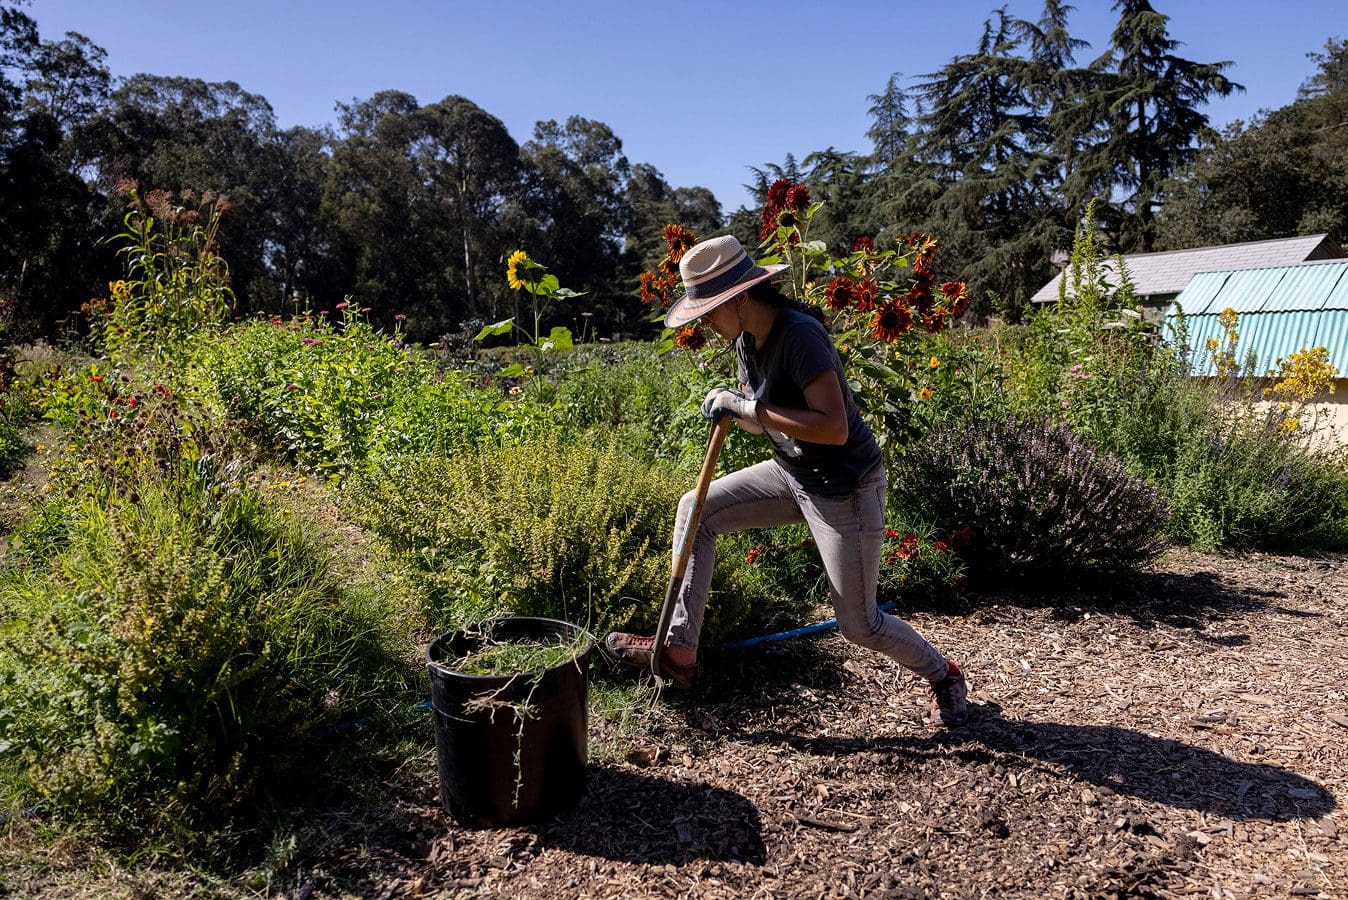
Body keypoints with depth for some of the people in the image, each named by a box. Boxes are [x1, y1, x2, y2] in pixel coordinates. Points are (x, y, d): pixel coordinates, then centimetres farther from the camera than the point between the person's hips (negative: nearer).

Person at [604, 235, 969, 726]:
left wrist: (748, 406, -30)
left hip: (844, 488, -8)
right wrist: (729, 406, -13)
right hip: (792, 473, 9)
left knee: (859, 623, 3)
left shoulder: (799, 334, -26)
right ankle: (678, 650, 7)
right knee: (696, 509, 1)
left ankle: (944, 676, 34)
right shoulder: (746, 340, 1)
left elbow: (834, 427, -34)